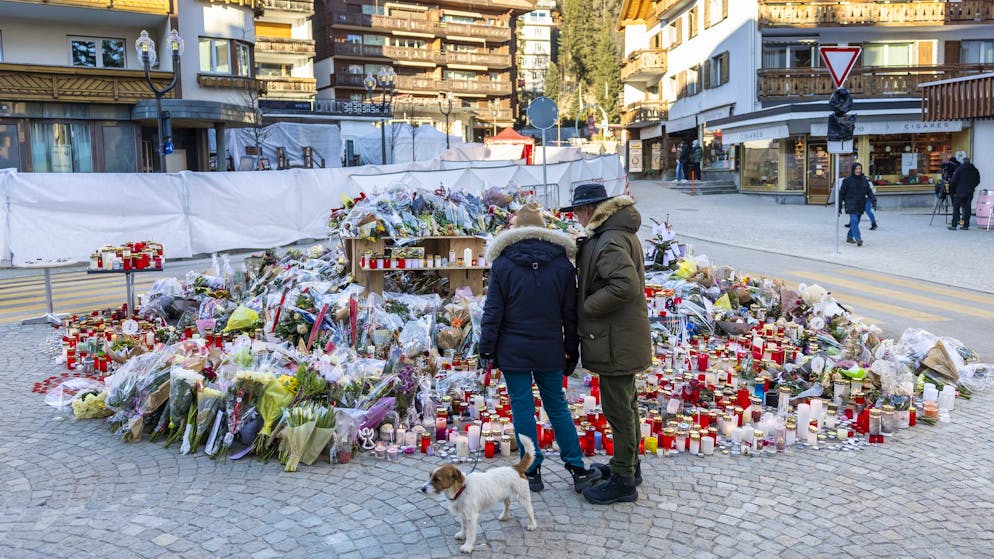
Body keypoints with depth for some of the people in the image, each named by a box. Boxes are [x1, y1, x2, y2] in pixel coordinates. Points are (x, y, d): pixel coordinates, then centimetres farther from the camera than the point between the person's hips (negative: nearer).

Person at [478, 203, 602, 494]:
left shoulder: (502, 264, -5)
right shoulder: (562, 264, 0)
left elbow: (493, 312, -5)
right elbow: (570, 314, 4)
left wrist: (486, 349, 2)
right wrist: (572, 352, 11)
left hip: (513, 351, -2)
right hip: (550, 350, 2)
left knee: (522, 409, 6)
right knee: (558, 407, 13)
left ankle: (532, 472, 12)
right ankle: (577, 470, 16)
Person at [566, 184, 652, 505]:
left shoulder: (610, 242, -21)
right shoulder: (622, 234, 12)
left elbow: (626, 285, -33)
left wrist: (585, 307, -21)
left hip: (615, 342, -11)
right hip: (623, 337, 11)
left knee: (618, 409, -1)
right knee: (626, 404, 21)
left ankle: (623, 481, 9)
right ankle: (628, 464, 36)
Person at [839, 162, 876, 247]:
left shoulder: (864, 179, 7)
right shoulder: (847, 180, -3)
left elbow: (869, 191, 6)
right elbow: (841, 193, 0)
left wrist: (873, 201, -10)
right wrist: (839, 206, 0)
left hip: (861, 205, 5)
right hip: (851, 205, -5)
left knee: (856, 222, 11)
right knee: (854, 221, -17)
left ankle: (849, 237, 29)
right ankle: (858, 239, -23)